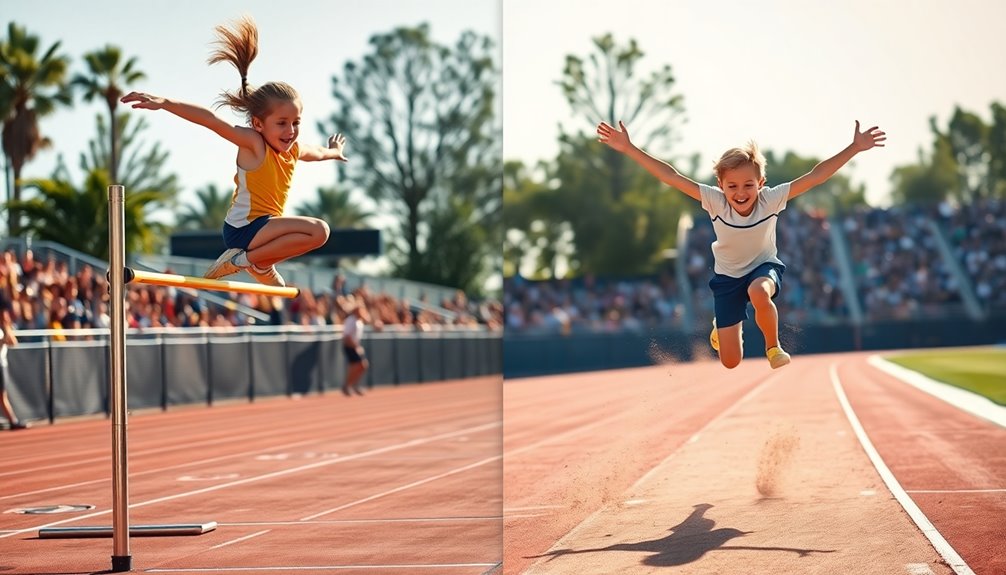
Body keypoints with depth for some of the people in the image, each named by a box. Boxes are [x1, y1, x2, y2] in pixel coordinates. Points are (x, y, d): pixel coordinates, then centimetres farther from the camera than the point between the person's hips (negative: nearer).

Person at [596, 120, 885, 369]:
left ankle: (773, 346, -10)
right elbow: (671, 176, -31)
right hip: (728, 276, 1)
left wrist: (855, 148, -39)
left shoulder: (771, 200, -26)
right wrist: (629, 148, -38)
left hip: (764, 266, -1)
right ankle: (721, 326, 39)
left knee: (759, 292, -41)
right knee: (730, 362, 1)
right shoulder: (714, 201, -26)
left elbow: (815, 176, -31)